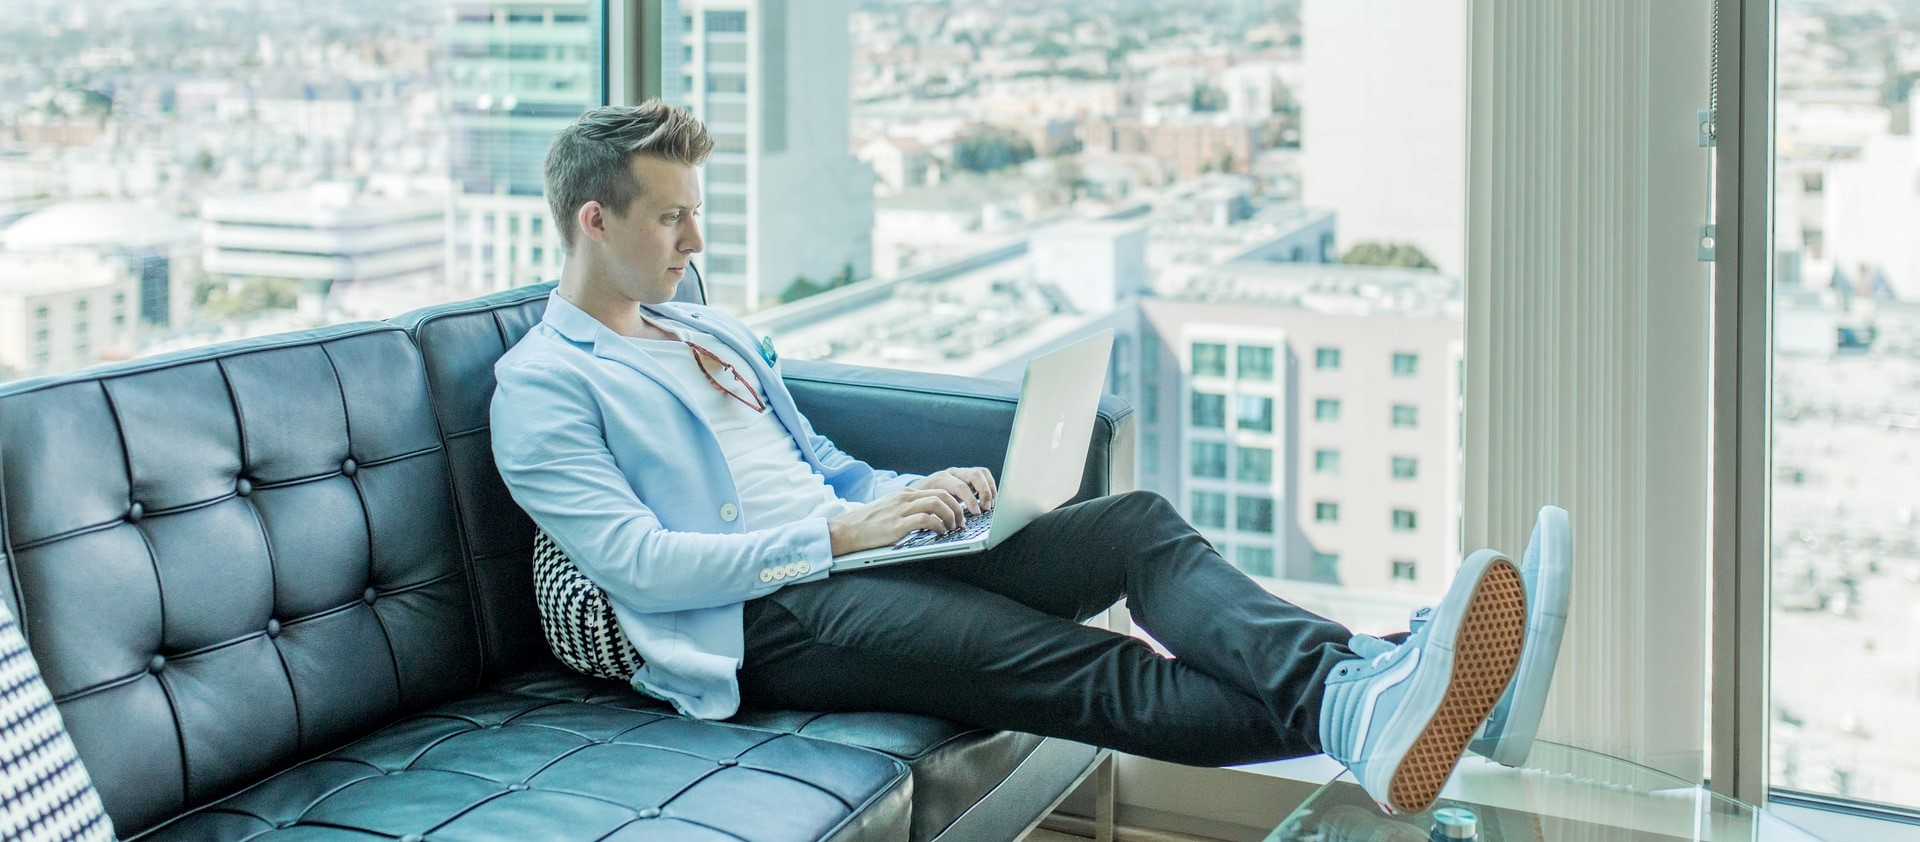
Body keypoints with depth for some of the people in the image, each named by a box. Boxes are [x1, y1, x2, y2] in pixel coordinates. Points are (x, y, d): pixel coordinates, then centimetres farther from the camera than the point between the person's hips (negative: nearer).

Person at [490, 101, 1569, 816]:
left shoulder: (717, 333, 24)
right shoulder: (541, 385, -1)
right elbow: (640, 564, -13)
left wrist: (915, 493, 5)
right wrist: (839, 533, -15)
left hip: (850, 547, 8)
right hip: (765, 621, -7)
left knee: (1139, 523, -16)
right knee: (1058, 663, -29)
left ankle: (1356, 678, -40)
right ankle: (1340, 723, -46)